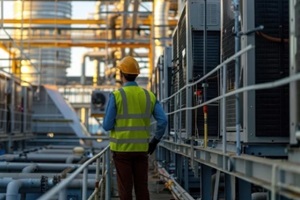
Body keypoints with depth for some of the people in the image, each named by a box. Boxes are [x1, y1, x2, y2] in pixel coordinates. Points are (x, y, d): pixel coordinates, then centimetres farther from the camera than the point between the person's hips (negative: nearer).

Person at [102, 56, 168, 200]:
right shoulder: (149, 95, 3)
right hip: (141, 149, 3)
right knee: (142, 188, 9)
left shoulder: (116, 96, -9)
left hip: (122, 148, -3)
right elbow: (163, 121, -4)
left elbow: (107, 126, -9)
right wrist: (155, 141, 9)